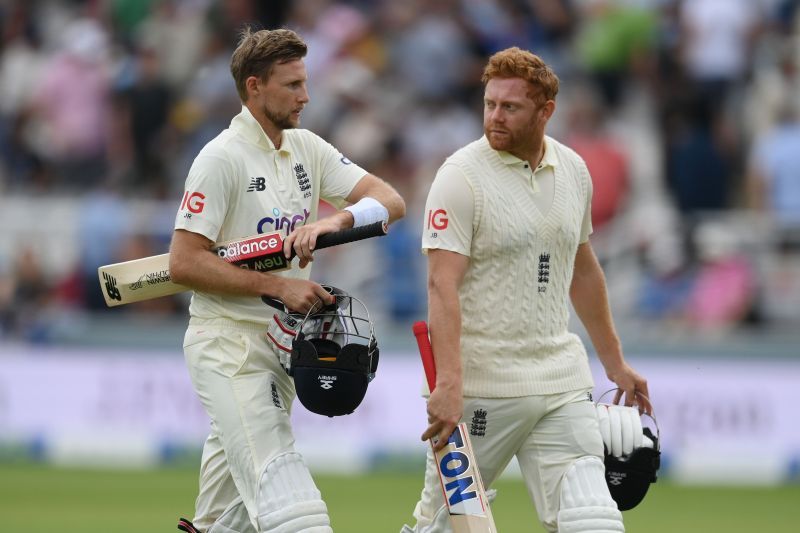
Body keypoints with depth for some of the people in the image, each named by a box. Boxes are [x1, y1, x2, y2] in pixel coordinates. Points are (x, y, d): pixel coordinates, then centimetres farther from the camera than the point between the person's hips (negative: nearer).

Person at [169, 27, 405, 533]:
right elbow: (184, 263, -15)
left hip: (284, 345, 8)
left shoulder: (307, 150, 10)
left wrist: (336, 220, -19)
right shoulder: (222, 158, -11)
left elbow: (391, 201, 3)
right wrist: (277, 286, -19)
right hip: (229, 344, -7)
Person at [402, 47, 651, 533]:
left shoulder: (573, 170, 9)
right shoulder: (462, 177, -10)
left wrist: (614, 361, 25)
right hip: (482, 383, -5)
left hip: (561, 381, 5)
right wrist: (449, 382, -28)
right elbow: (443, 284, -18)